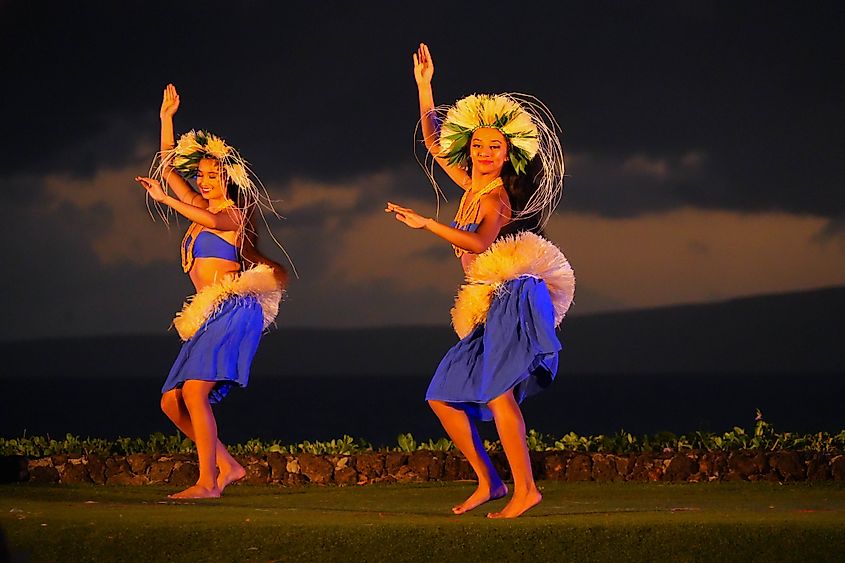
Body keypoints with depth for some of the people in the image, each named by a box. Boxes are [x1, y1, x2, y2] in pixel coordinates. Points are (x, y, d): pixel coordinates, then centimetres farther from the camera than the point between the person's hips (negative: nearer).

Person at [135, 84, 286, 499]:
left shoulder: (232, 213, 0)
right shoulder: (202, 209, 21)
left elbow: (213, 223, -25)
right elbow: (168, 169, 24)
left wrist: (164, 199, -30)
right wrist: (166, 119, 19)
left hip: (232, 310, -9)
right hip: (210, 317, 9)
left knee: (194, 390, -23)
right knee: (171, 401, 3)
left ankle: (207, 482, -26)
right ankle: (226, 465, 8)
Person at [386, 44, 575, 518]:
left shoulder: (498, 196, -7)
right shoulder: (473, 187, 15)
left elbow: (480, 241, -27)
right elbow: (435, 142, 25)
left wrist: (429, 225, -30)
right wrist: (424, 87, 22)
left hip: (514, 295, -9)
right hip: (492, 308, 9)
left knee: (497, 391, -21)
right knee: (444, 397, 7)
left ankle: (525, 489, -22)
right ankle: (489, 483, 10)